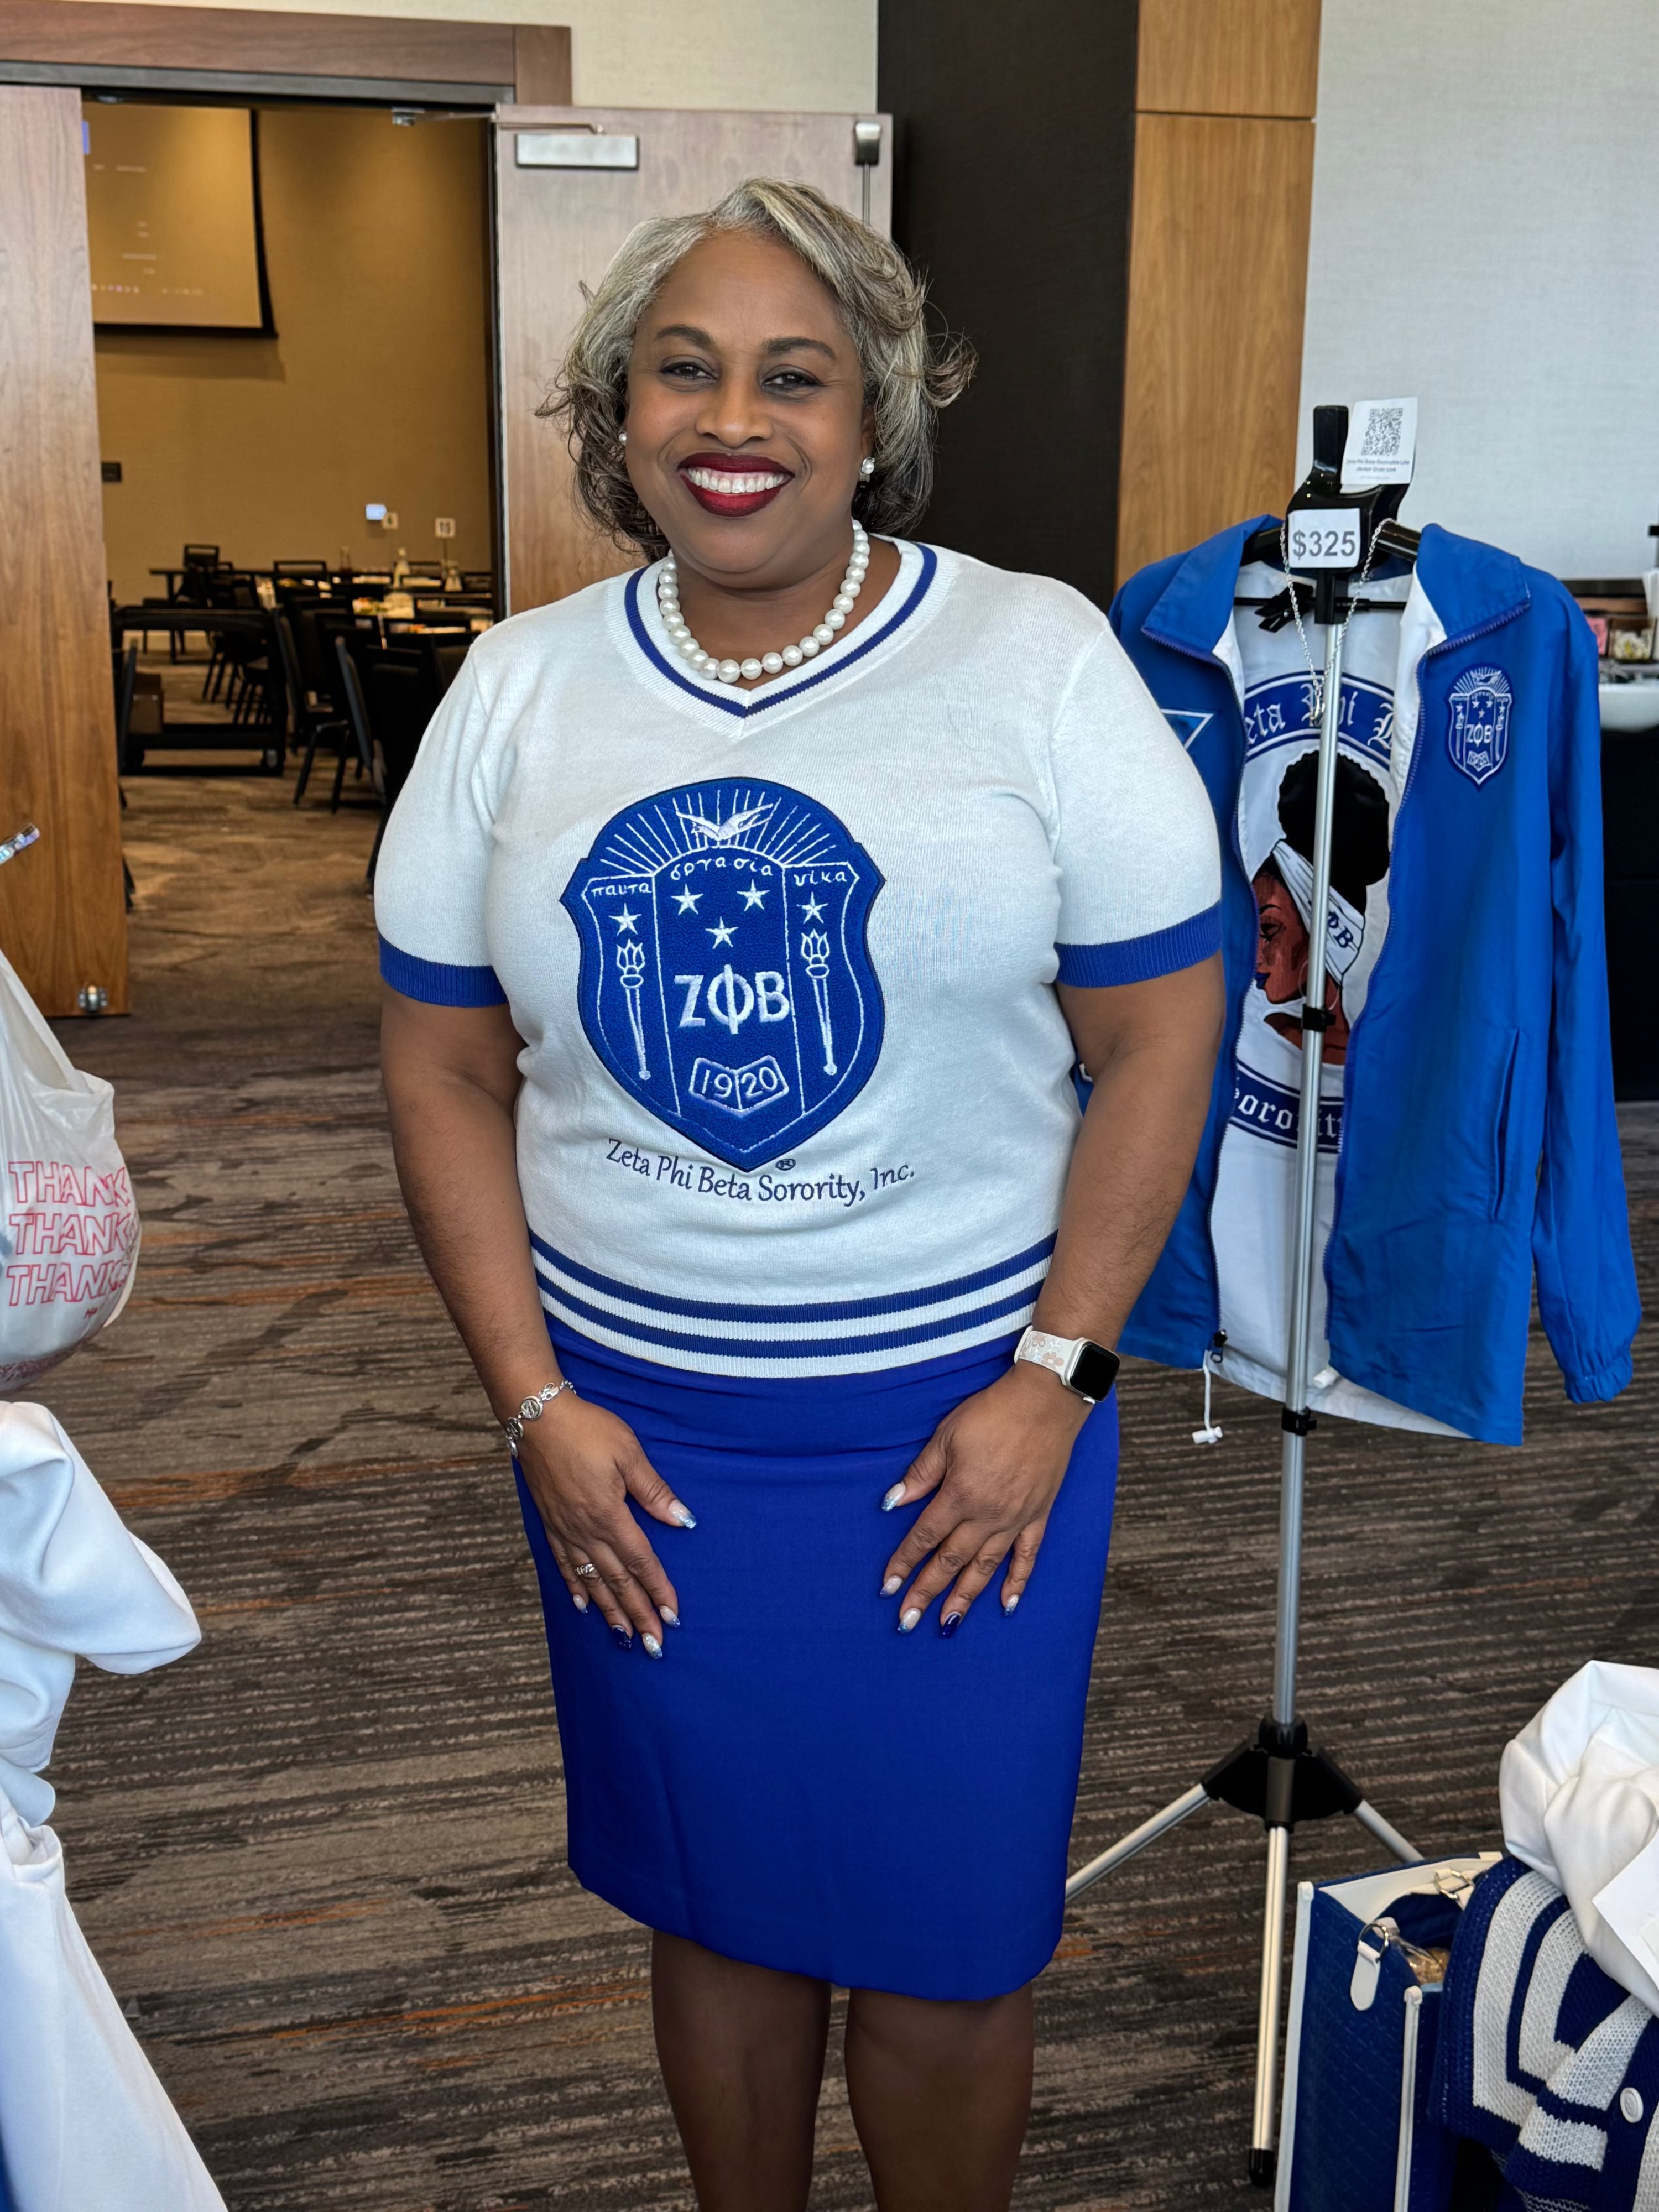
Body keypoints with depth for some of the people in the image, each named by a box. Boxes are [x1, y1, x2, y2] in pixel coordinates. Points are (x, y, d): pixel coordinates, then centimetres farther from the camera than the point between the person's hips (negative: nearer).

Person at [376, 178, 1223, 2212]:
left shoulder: (1040, 660, -7)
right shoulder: (521, 690, 1)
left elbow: (1157, 1036, -6)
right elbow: (445, 1072, 3)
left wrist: (1055, 1378, -11)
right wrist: (535, 1404, -4)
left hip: (963, 1417, -2)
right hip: (632, 1423, 3)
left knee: (947, 1917, 10)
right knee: (713, 1892, 19)